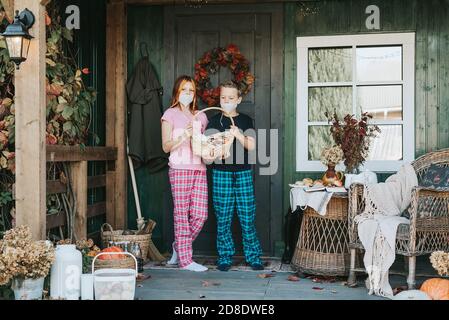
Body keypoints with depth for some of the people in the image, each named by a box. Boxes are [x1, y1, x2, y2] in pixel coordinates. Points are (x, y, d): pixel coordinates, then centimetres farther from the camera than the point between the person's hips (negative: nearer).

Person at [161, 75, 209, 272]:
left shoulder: (201, 116, 19)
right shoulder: (171, 114, 4)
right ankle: (185, 259, 4)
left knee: (200, 214, -2)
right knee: (182, 214, -3)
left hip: (199, 169, 5)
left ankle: (179, 246, 21)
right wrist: (184, 136, -15)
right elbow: (166, 146, -2)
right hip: (180, 169, -5)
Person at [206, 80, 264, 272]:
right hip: (221, 172, 0)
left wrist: (239, 135, -17)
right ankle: (225, 258, 10)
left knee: (247, 217, -1)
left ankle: (253, 257, 8)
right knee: (223, 218, 0)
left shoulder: (246, 121, 9)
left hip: (243, 173, 0)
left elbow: (251, 146, -1)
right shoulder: (214, 121, 8)